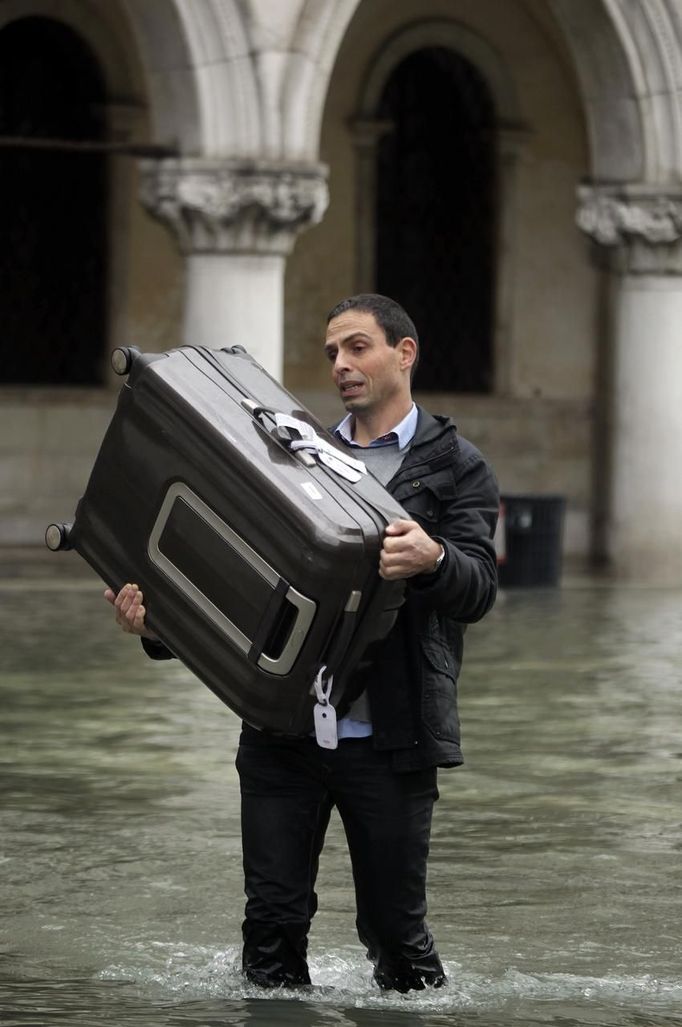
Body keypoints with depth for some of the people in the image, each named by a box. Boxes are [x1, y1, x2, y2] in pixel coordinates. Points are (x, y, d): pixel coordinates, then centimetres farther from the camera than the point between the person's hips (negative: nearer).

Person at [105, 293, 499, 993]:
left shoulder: (455, 468, 5)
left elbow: (477, 590, -10)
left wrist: (432, 559, -34)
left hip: (386, 742, -4)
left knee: (394, 925, 2)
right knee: (273, 921, 1)